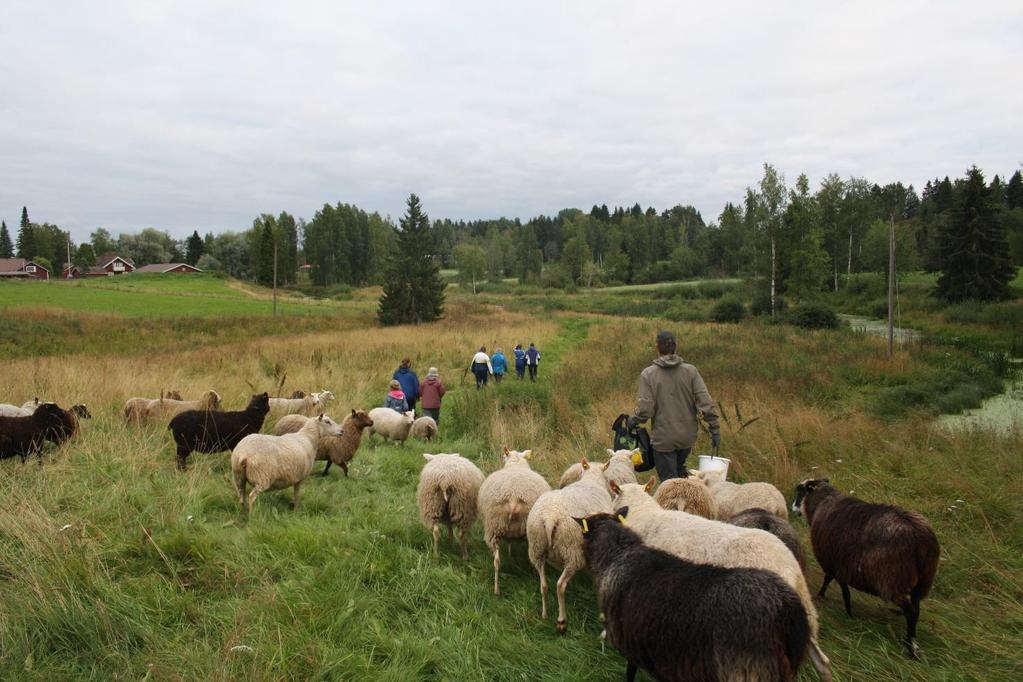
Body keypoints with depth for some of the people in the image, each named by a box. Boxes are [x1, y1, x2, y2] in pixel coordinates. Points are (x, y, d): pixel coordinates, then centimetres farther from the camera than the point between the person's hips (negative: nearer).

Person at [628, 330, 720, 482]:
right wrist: (714, 429, -2)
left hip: (663, 438, -3)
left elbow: (645, 408, -15)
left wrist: (633, 421, 5)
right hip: (688, 435, 3)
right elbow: (705, 402, -8)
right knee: (679, 469, 33)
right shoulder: (691, 371, -4)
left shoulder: (648, 374, -11)